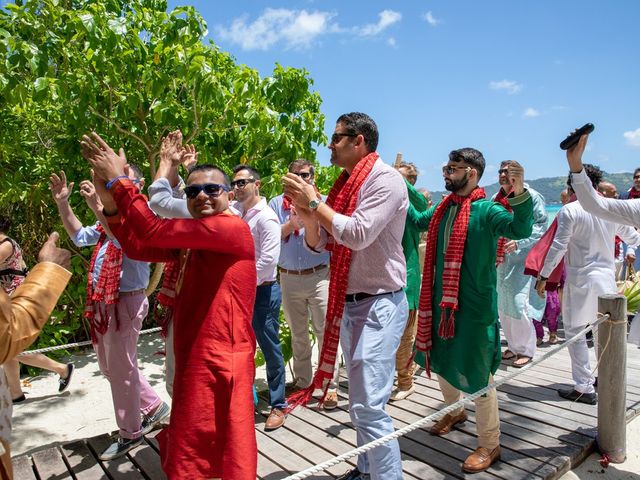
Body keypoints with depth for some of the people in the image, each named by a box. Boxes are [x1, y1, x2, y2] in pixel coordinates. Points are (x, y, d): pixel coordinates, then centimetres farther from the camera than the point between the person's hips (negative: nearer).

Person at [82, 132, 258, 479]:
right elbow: (139, 247, 8)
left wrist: (118, 181, -13)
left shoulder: (235, 228, -16)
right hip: (194, 356, 9)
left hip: (221, 358, -9)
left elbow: (154, 231, -22)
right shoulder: (190, 239, 13)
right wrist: (110, 202, -3)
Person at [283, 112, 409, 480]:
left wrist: (314, 202, -16)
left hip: (378, 304, -8)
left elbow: (359, 234, -25)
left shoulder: (385, 179, -12)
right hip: (348, 303, 9)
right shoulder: (346, 183, 12)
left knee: (368, 406, -9)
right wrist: (305, 212, -6)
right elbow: (319, 243, 12)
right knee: (362, 399, 20)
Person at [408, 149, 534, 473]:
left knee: (476, 375, 1)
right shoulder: (443, 208, 7)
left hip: (474, 306, -7)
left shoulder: (486, 210, -14)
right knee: (440, 361, 22)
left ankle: (490, 445, 21)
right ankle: (454, 412, 49)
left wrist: (519, 194, -45)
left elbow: (521, 230, -30)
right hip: (441, 300, 8)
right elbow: (418, 220, 26)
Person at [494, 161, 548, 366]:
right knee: (502, 304, 11)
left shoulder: (530, 196, -6)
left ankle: (526, 350, 11)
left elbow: (542, 226, -9)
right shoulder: (495, 199, 10)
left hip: (524, 259, -6)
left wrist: (519, 242, -21)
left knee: (519, 303, -9)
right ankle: (513, 345, 29)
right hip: (501, 260, 6)